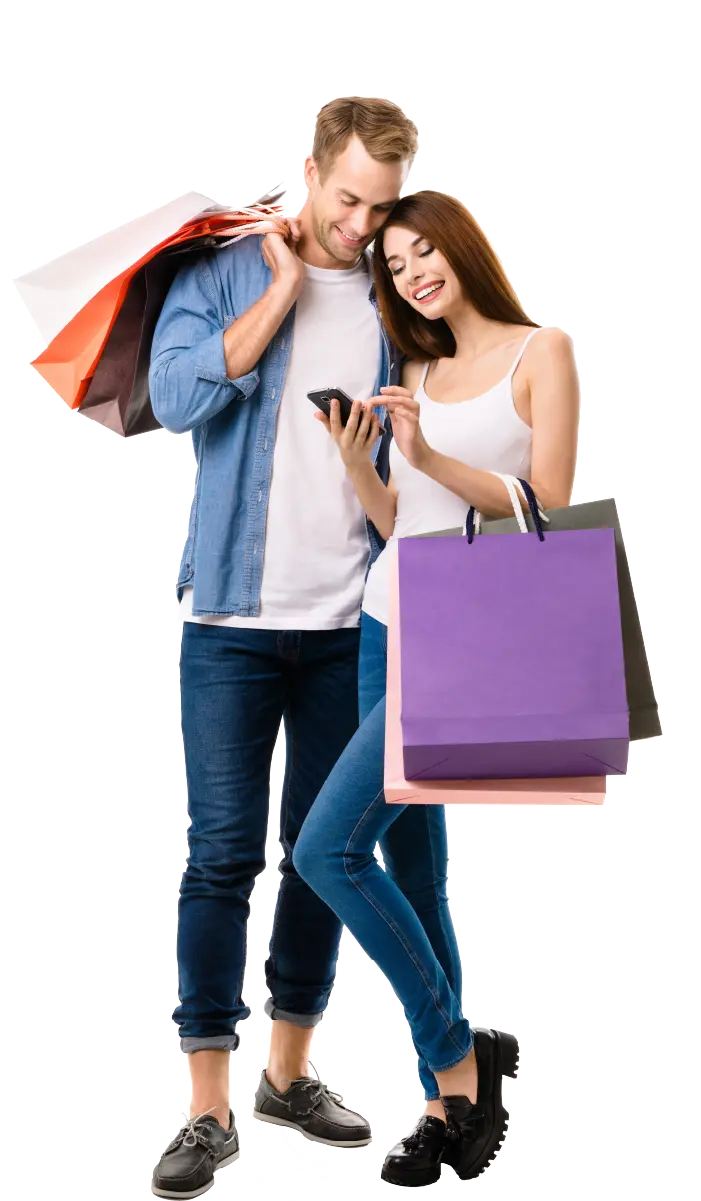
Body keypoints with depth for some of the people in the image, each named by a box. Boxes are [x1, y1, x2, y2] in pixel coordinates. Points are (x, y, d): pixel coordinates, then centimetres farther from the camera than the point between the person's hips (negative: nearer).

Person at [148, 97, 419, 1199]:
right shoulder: (222, 276, 1)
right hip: (235, 616, -3)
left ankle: (291, 1071, 26)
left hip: (352, 622, 3)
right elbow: (179, 397, -16)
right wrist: (285, 285, -10)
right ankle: (209, 1109, 6)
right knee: (225, 854, -3)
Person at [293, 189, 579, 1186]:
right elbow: (398, 523, 15)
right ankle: (448, 1101, 17)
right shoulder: (418, 372, 17)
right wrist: (355, 460, -2)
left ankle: (456, 1054, 2)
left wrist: (432, 458, -18)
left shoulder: (541, 352, -1)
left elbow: (550, 509, -10)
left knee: (329, 849, -15)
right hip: (389, 625, 7)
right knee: (412, 867, 7)